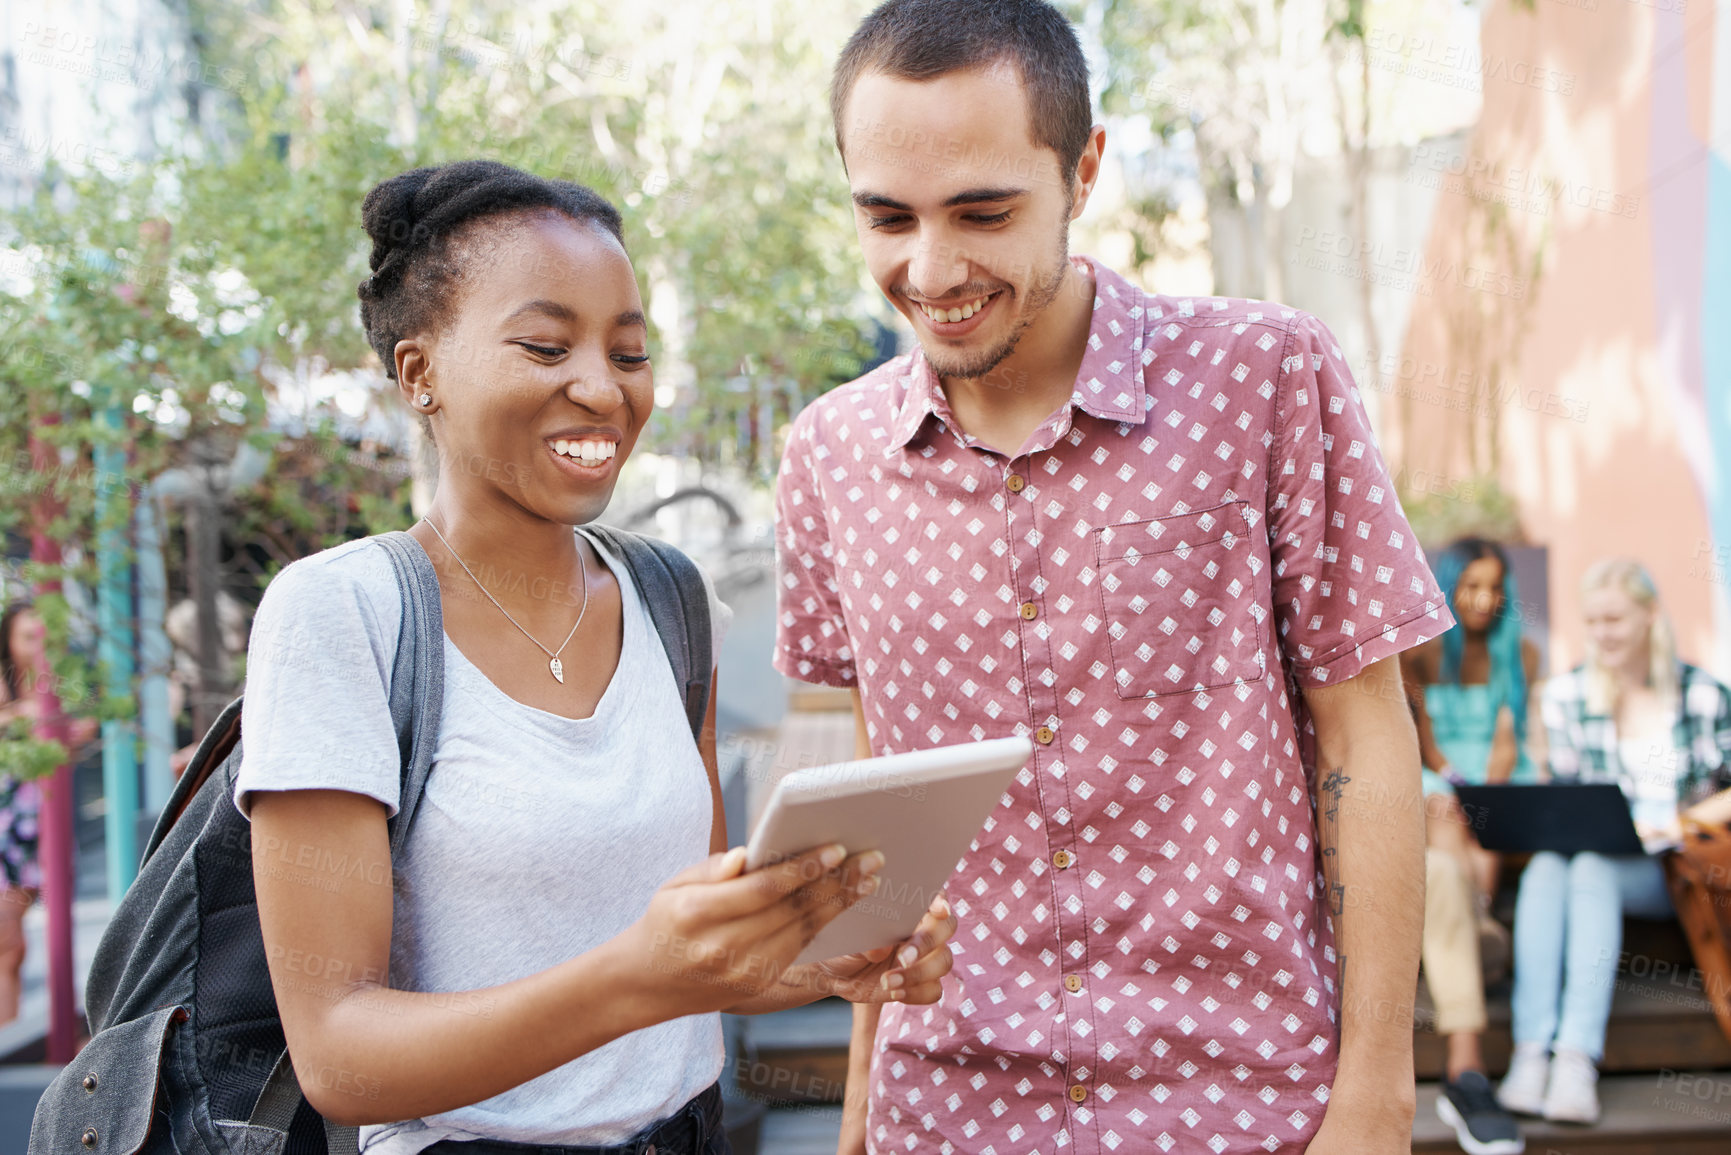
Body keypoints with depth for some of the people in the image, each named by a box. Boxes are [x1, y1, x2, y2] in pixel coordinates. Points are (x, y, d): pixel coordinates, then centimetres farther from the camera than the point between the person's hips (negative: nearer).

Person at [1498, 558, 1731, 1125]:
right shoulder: (1565, 694, 11)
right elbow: (1563, 793, 11)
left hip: (1668, 867, -2)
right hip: (1593, 850, 2)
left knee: (1592, 868, -35)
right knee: (1545, 867, -33)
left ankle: (1578, 1055, -43)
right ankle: (1531, 1050, -42)